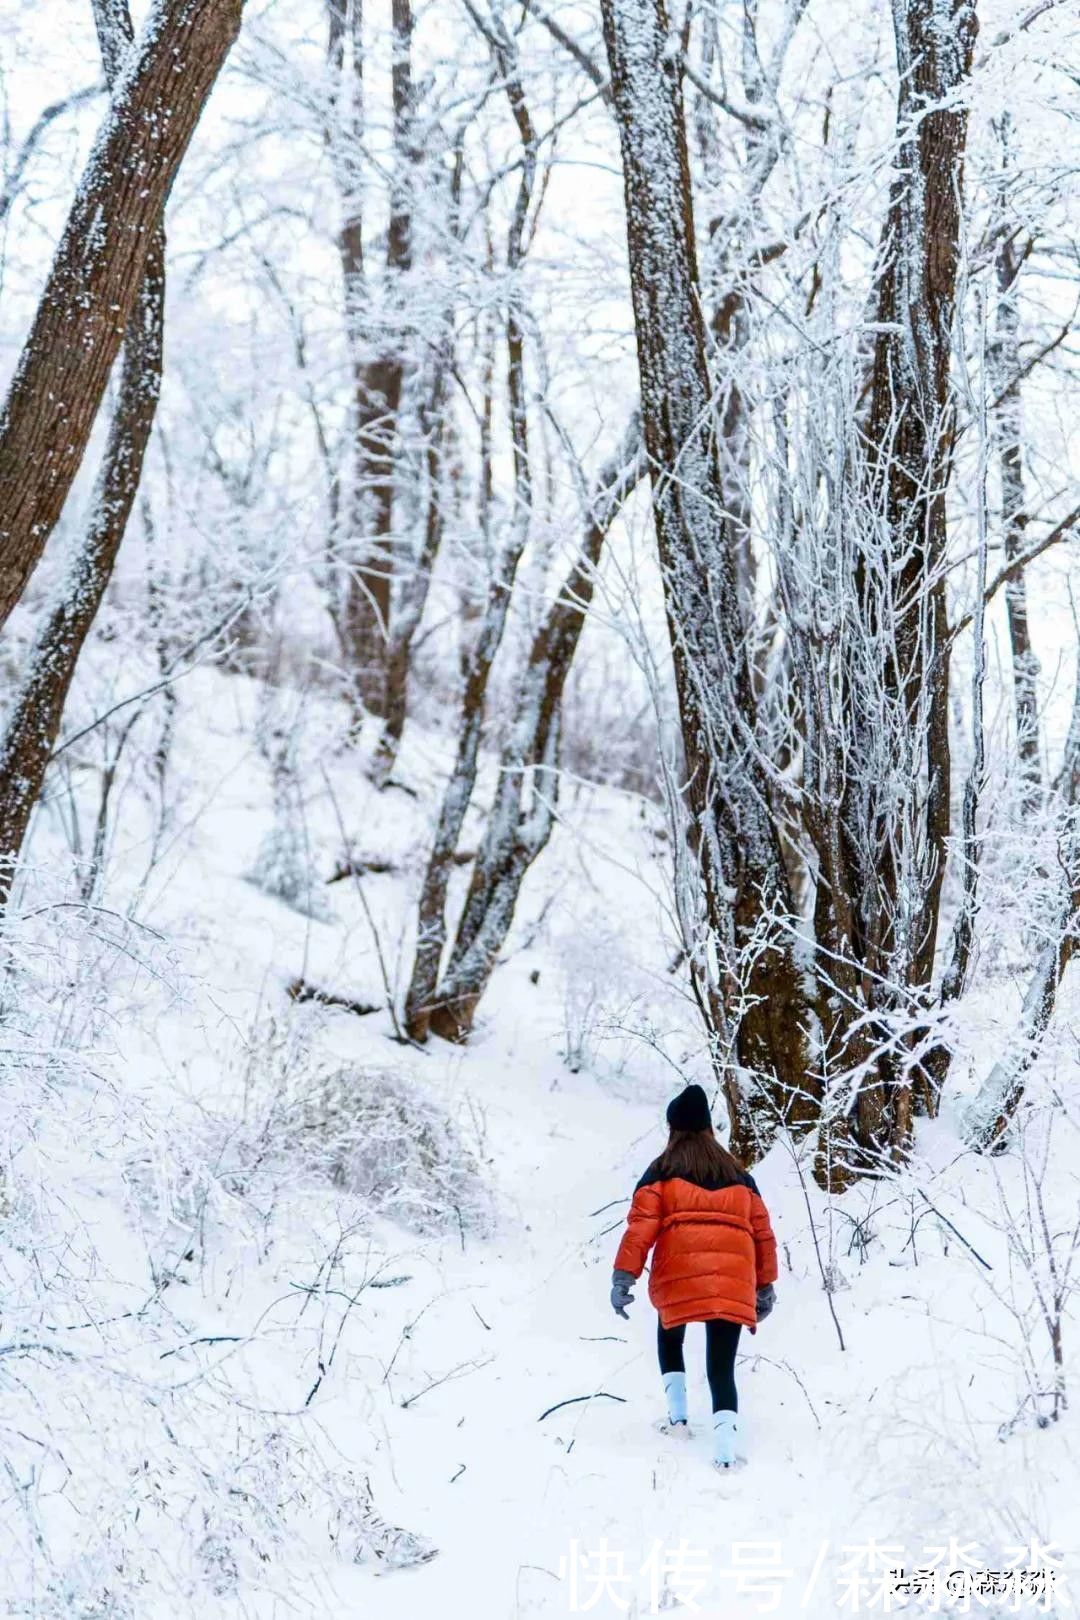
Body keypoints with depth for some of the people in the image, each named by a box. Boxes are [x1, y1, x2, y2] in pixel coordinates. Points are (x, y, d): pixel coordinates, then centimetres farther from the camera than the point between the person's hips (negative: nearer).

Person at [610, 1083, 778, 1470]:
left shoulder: (662, 1170, 10)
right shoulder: (739, 1173, 22)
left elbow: (641, 1226, -1)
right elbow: (763, 1234, 22)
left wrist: (623, 1277, -3)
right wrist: (765, 1287, 28)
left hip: (679, 1274, -2)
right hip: (733, 1281, 2)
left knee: (670, 1337, 27)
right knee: (722, 1366, 2)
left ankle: (677, 1413, 15)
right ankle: (725, 1448, -16)